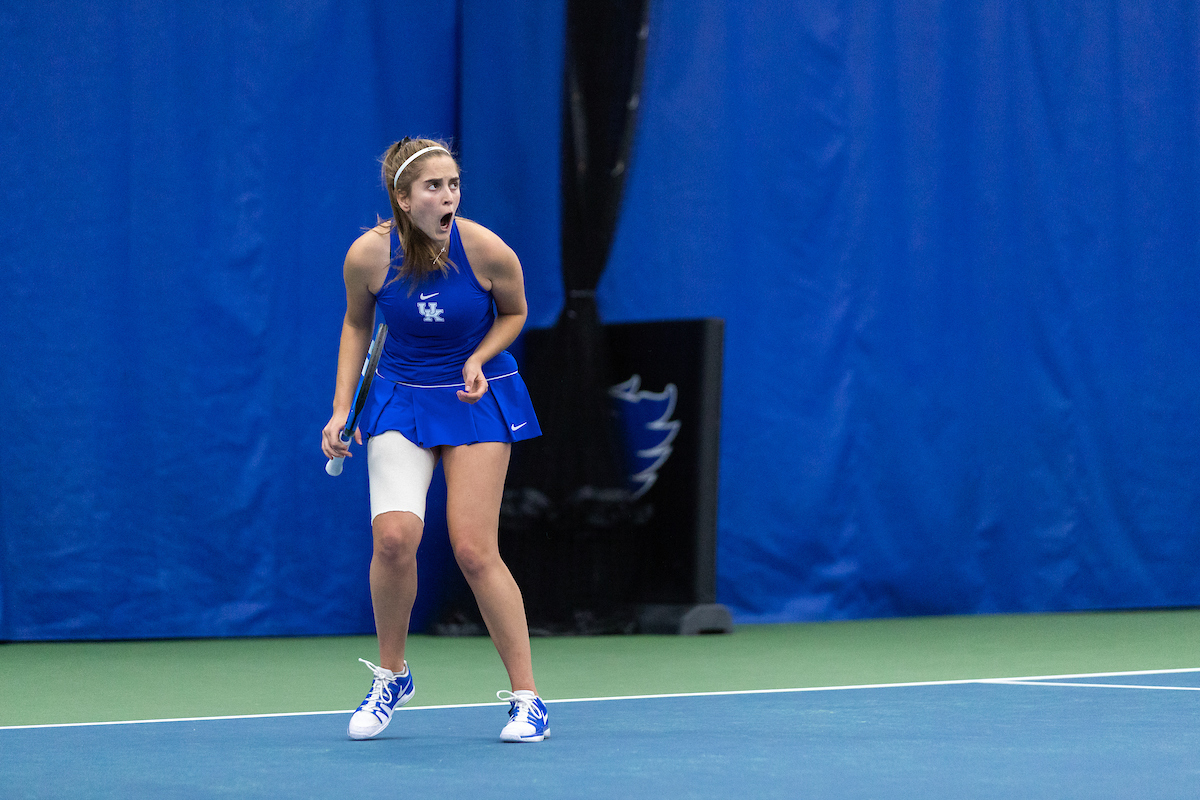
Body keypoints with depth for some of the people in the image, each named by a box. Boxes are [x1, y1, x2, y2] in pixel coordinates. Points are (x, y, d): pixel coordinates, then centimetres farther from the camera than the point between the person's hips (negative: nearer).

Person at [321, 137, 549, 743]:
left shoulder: (488, 251, -17)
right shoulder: (369, 255, -15)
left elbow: (514, 312, 4)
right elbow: (356, 324, 5)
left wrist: (478, 358, -14)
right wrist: (341, 410, 0)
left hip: (478, 397, -1)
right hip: (401, 399, 1)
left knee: (473, 550, -10)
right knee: (394, 534, -20)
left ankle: (526, 698, 2)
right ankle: (391, 675, 4)